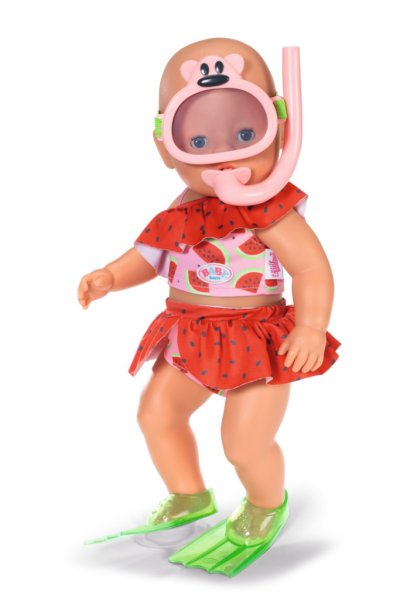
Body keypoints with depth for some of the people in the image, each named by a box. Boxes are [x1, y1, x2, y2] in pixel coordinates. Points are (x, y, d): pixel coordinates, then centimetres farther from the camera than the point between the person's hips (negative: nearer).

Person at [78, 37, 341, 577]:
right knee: (156, 412, 12)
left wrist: (310, 330, -24)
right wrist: (110, 277, -2)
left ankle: (267, 507, 28)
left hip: (257, 343, -7)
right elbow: (149, 257, 13)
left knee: (246, 443, -6)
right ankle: (190, 496, 33)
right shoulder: (185, 212, 1)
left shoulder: (269, 210, -19)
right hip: (192, 343, 7)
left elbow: (313, 268, -18)